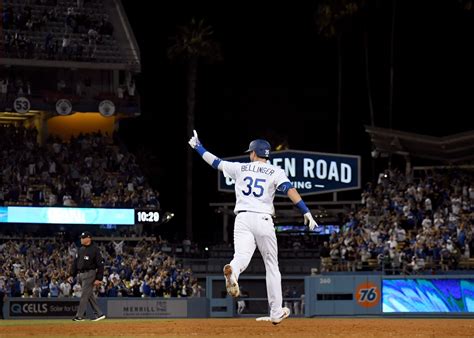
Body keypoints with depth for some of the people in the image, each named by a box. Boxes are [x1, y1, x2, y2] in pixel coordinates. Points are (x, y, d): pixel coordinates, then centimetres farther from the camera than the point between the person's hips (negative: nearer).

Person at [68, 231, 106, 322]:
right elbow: (75, 263, 18)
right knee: (90, 295, 10)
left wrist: (99, 279, -16)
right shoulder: (80, 250, 13)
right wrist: (72, 275, 11)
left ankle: (79, 315, -7)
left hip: (89, 274, -8)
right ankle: (99, 314, 15)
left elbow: (100, 265, -11)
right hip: (80, 275, 8)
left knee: (85, 295, -8)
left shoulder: (94, 250, -9)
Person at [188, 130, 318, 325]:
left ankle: (232, 270, -56)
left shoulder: (240, 168, 12)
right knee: (271, 265, 10)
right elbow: (290, 190, -10)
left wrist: (198, 147, 36)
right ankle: (276, 312, 11)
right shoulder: (275, 172, 5)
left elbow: (215, 162, 20)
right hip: (263, 220, -1)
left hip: (242, 219, 1)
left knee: (242, 256, -16)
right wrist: (306, 212, -15)